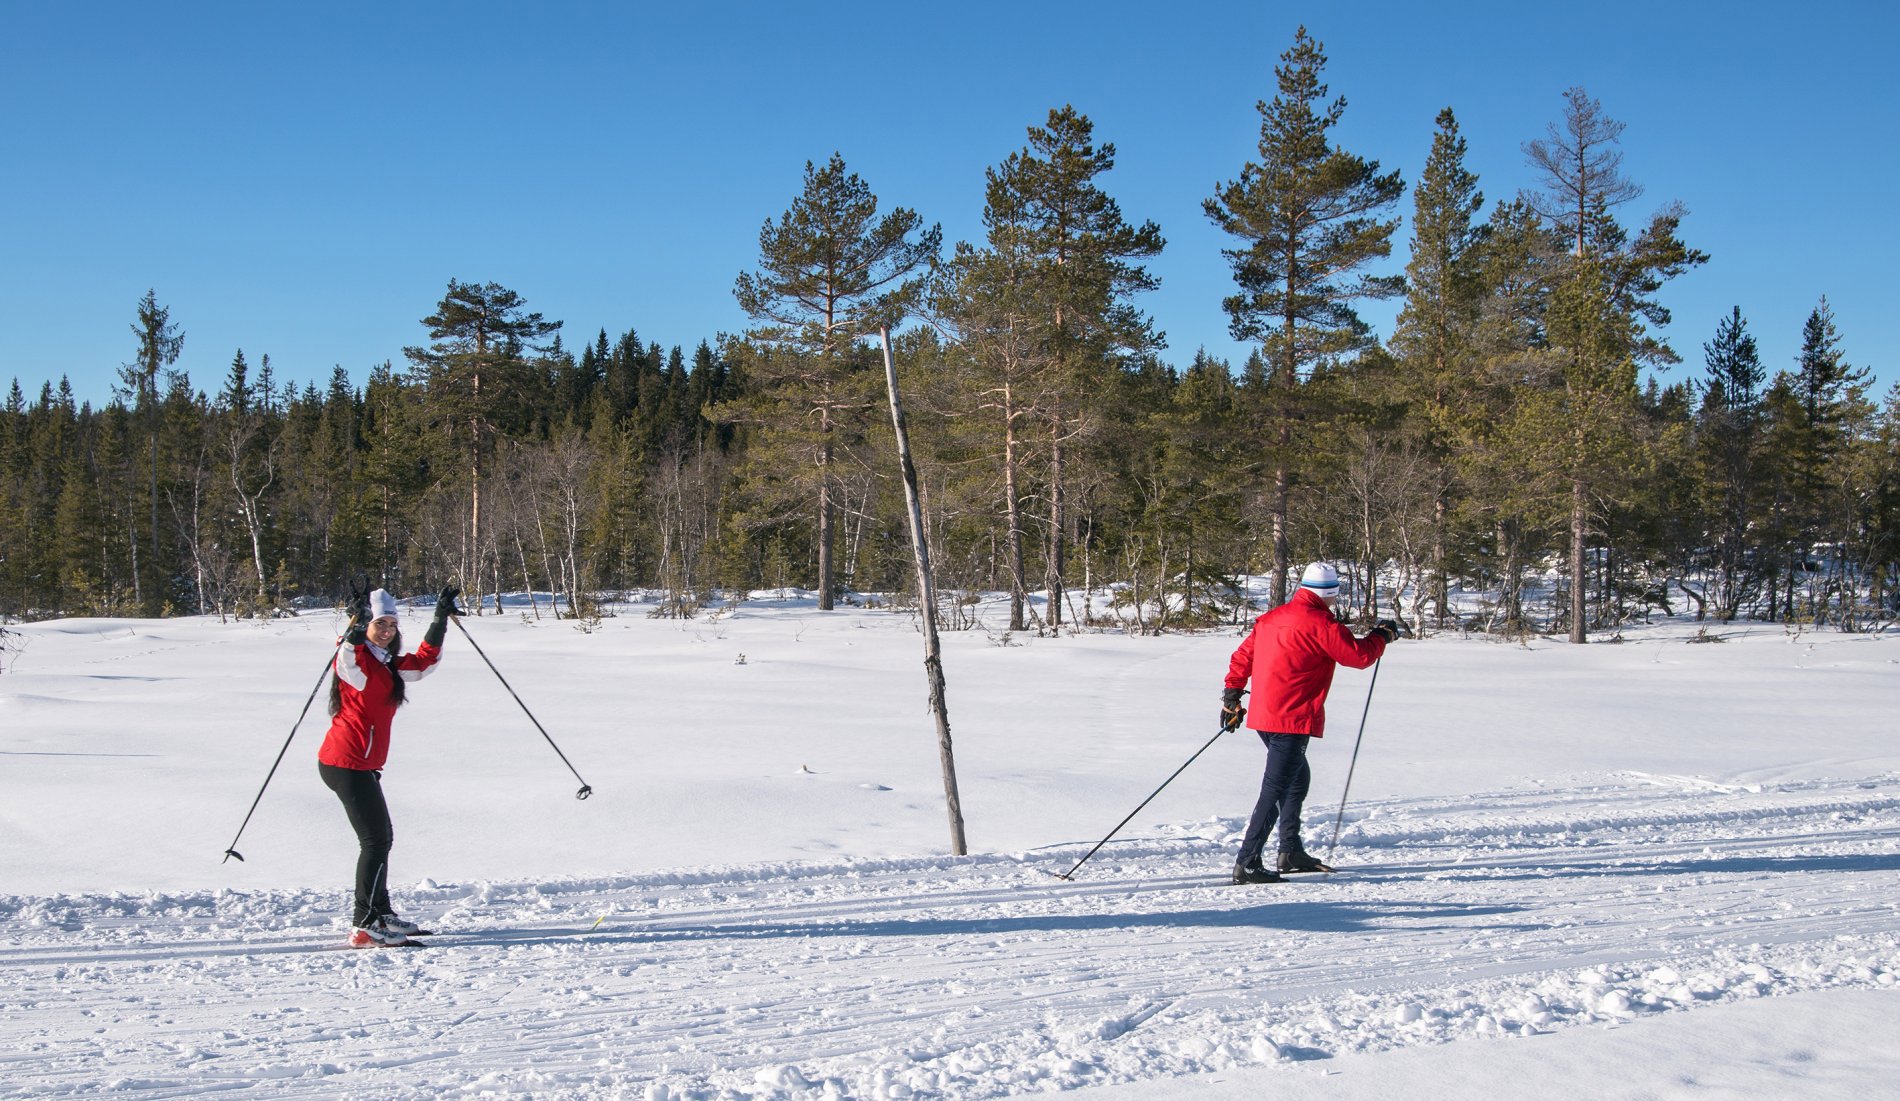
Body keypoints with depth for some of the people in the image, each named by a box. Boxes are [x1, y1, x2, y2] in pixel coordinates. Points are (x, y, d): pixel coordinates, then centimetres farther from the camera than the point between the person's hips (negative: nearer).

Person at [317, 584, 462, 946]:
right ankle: (363, 926, -9)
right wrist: (356, 629, -53)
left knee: (381, 837, 19)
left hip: (362, 764, 10)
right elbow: (348, 656, -36)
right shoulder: (355, 659, -11)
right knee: (375, 839, -10)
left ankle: (380, 913, 31)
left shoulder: (387, 665, 15)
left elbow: (423, 662, 29)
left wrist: (441, 619, 26)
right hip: (347, 762, -10)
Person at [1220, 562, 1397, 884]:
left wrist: (1232, 694, 25)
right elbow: (1359, 655, -8)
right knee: (1275, 791, -7)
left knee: (1297, 777, 24)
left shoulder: (1273, 617, 12)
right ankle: (1247, 863, -9)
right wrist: (1382, 635, 10)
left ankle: (1291, 851, 28)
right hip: (1293, 719, -9)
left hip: (1263, 715, 9)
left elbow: (1243, 655, 17)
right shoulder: (1320, 623, -12)